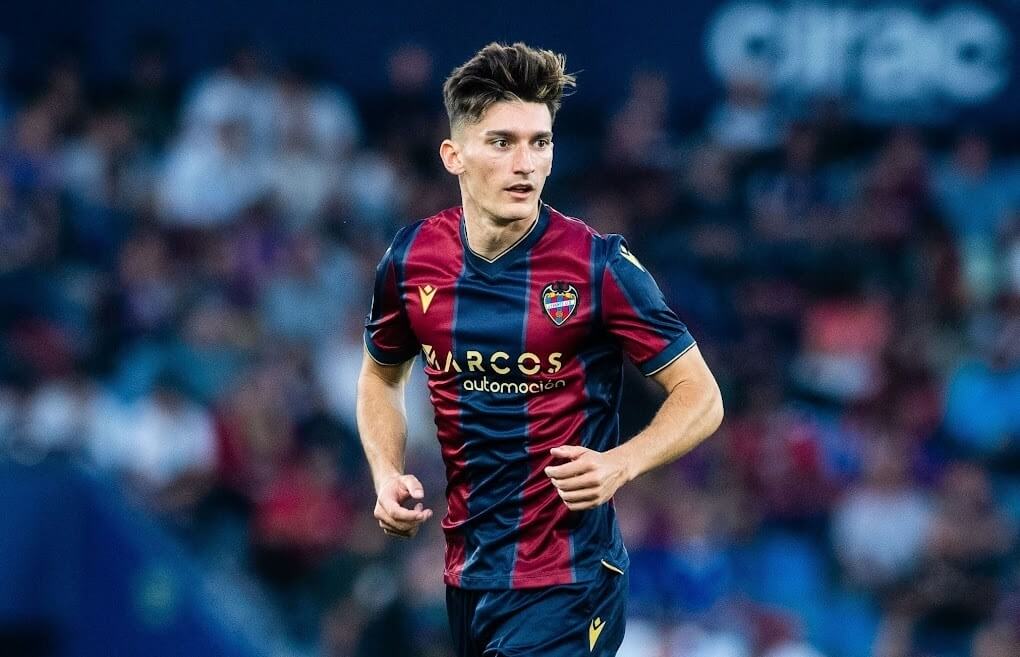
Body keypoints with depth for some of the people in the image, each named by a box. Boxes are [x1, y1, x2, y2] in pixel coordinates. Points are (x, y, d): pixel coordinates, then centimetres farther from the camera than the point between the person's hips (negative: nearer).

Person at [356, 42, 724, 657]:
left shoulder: (599, 265, -13)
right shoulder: (411, 259, -2)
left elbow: (700, 396, -7)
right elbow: (381, 376, 17)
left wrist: (620, 464, -24)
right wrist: (388, 475, -1)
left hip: (565, 583, -5)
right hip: (466, 576, 5)